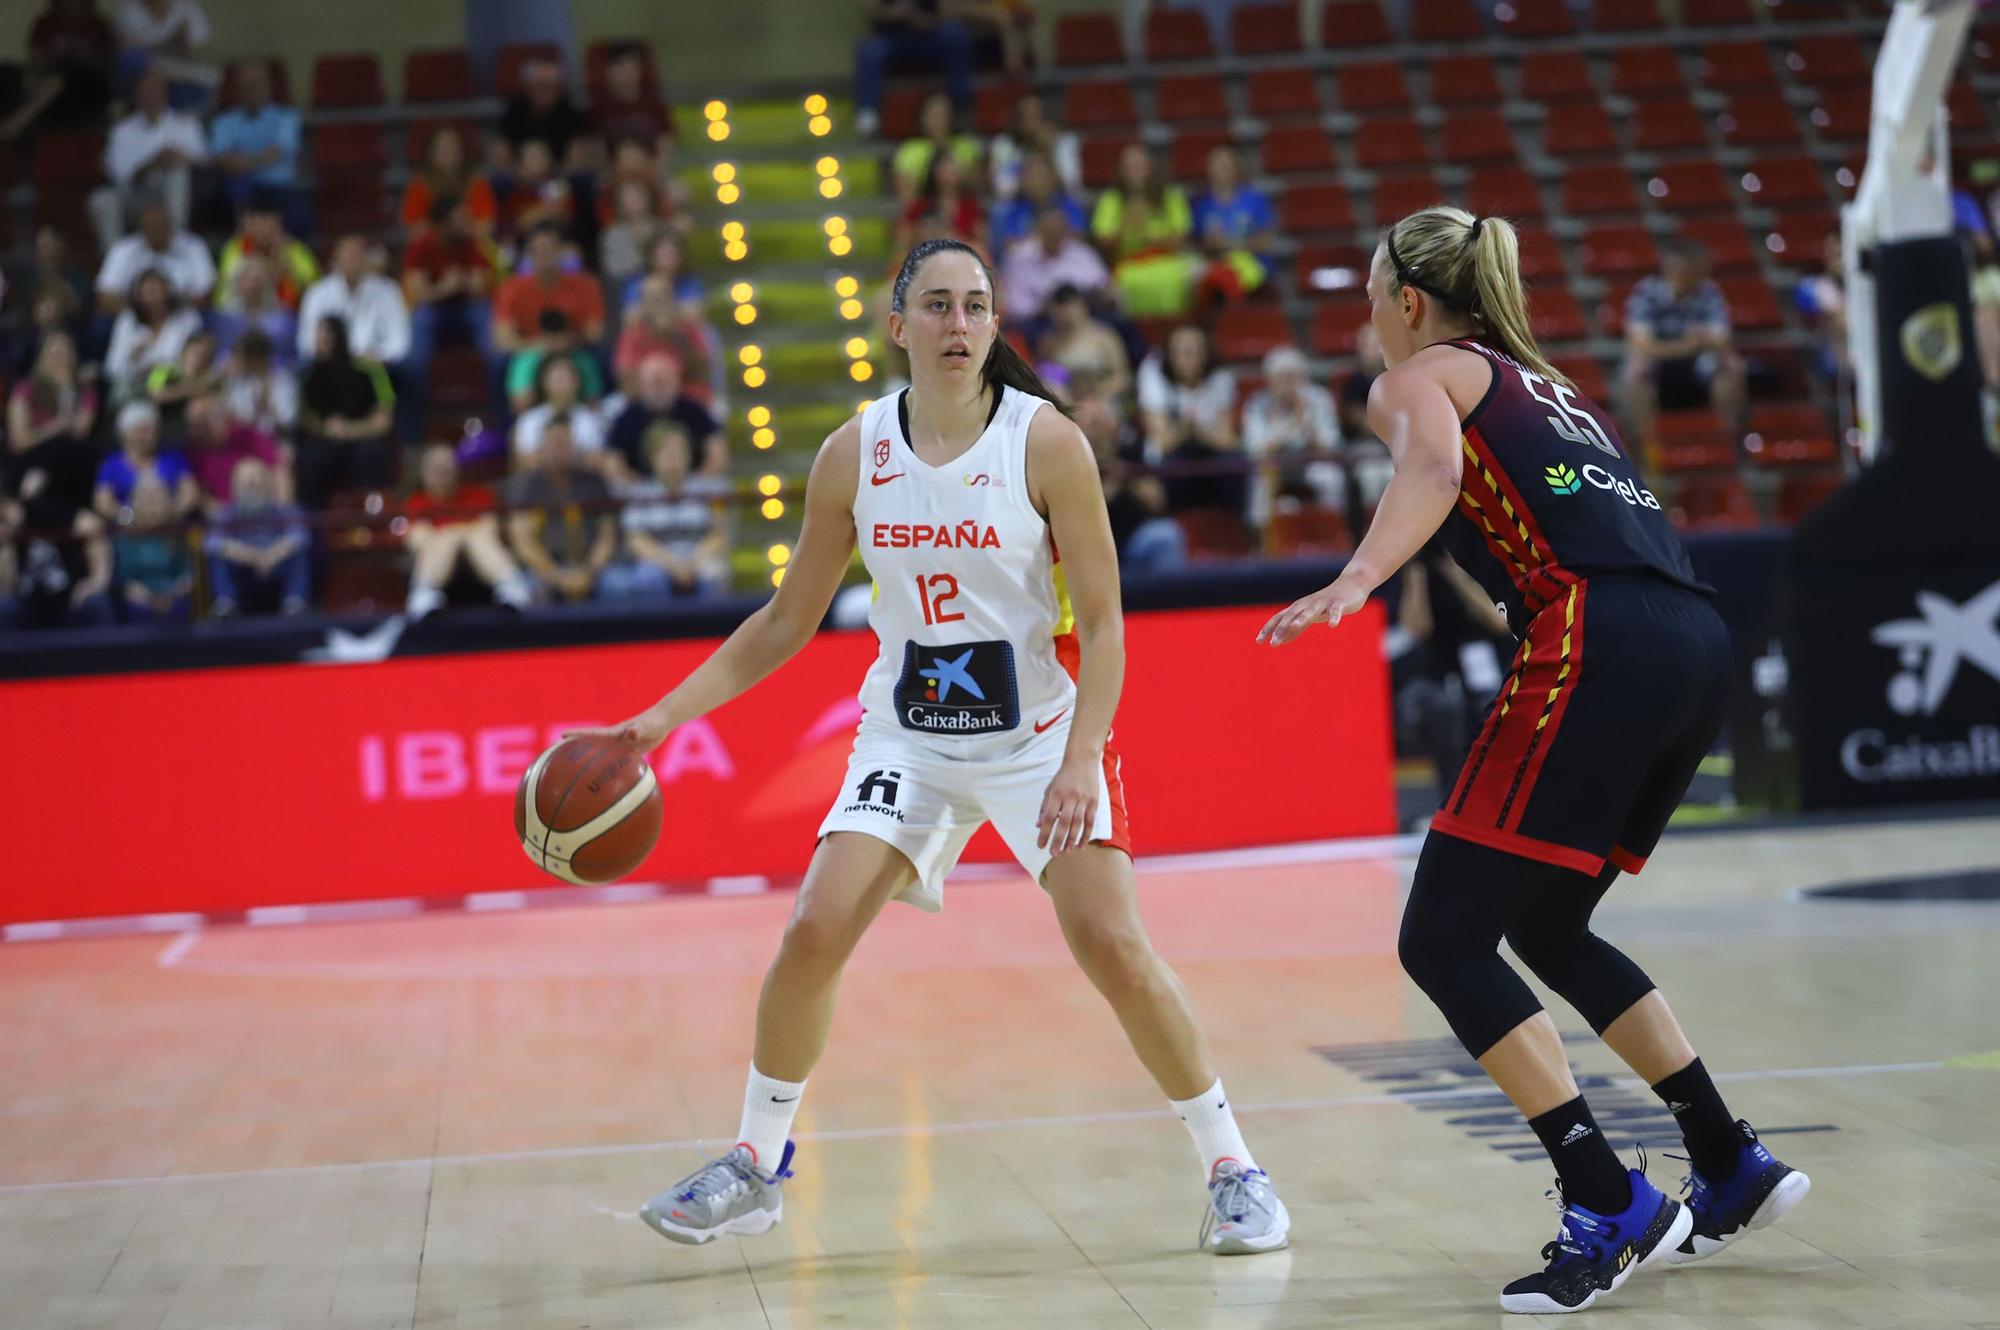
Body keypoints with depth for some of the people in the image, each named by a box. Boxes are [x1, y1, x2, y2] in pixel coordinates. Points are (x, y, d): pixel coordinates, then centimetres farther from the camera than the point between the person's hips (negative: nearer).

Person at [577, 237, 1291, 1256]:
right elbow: (787, 622, 7)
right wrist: (666, 715, 0)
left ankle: (1231, 1168, 3)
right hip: (908, 733, 3)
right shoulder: (854, 454, -4)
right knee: (813, 934, -8)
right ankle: (753, 1168, 12)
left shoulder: (1046, 442, -14)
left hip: (1042, 726, -3)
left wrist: (1080, 764, -24)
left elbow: (1102, 625, -12)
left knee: (1111, 945, -15)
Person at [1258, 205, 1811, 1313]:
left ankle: (1609, 1208, -9)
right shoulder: (1543, 384, 32)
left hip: (1596, 645, -8)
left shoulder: (1419, 378, 8)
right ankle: (1731, 1170, 22)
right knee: (1546, 930, 23)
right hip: (1697, 648, 8)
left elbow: (1437, 465, -15)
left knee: (1445, 942, -3)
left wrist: (1356, 581, -28)